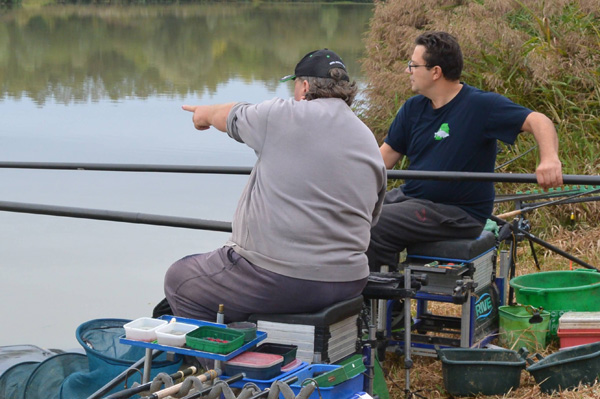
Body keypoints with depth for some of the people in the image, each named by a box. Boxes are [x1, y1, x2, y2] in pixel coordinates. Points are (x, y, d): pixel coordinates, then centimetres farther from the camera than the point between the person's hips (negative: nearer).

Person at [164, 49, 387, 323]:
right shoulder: (370, 144, 10)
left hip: (278, 280, -7)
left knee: (179, 279, 13)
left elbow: (230, 116, 12)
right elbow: (369, 220, 16)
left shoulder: (284, 115, -7)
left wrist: (205, 113, 36)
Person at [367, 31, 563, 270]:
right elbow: (387, 155, 13)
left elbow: (538, 121, -19)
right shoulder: (413, 107, 10)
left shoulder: (480, 105, -12)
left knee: (373, 227, -24)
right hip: (409, 196, 8)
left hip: (457, 213, -7)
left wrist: (550, 159, -38)